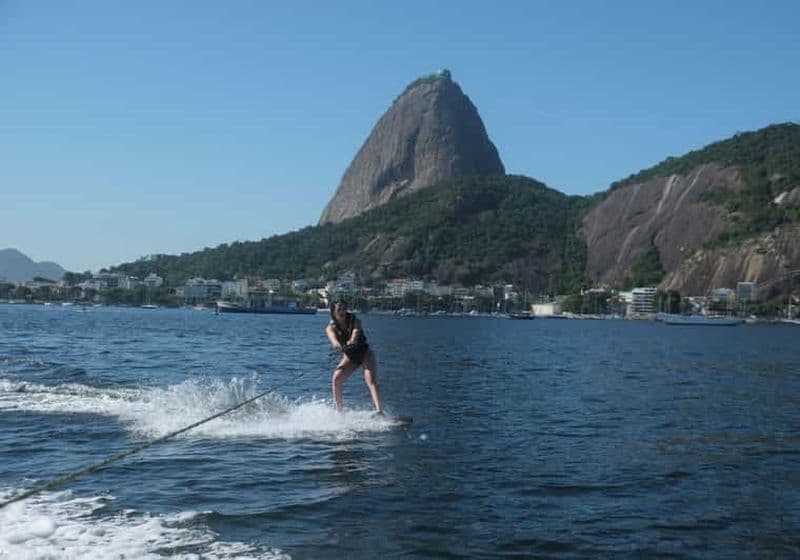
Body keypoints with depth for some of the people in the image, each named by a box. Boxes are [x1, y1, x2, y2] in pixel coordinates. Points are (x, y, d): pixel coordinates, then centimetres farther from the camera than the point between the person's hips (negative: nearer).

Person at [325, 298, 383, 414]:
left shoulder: (354, 320, -16)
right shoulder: (331, 327, -12)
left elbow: (356, 332, -37)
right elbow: (333, 339, -34)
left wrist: (352, 341, -61)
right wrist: (339, 345, -59)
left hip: (364, 352, -3)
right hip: (349, 356, 3)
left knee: (370, 378, -25)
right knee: (336, 379, -17)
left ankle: (379, 410, -38)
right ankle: (339, 411, -6)